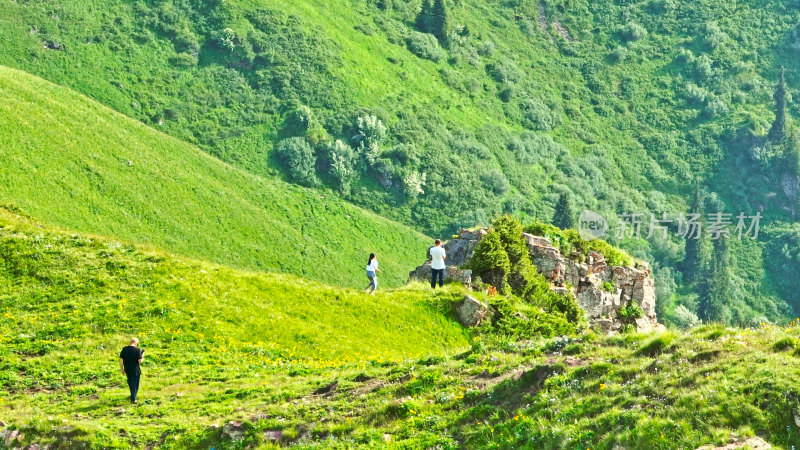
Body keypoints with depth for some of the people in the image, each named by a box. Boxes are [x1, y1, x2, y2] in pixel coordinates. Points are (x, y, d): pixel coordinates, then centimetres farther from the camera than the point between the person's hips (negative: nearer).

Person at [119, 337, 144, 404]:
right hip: (135, 370, -4)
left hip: (127, 370, 4)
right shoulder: (137, 350, -15)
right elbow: (140, 361, -17)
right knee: (135, 384, 10)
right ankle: (133, 399, 10)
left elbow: (121, 360, -3)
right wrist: (142, 357, 5)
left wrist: (122, 369, 8)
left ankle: (133, 395, 41)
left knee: (130, 381, 26)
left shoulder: (124, 349, -4)